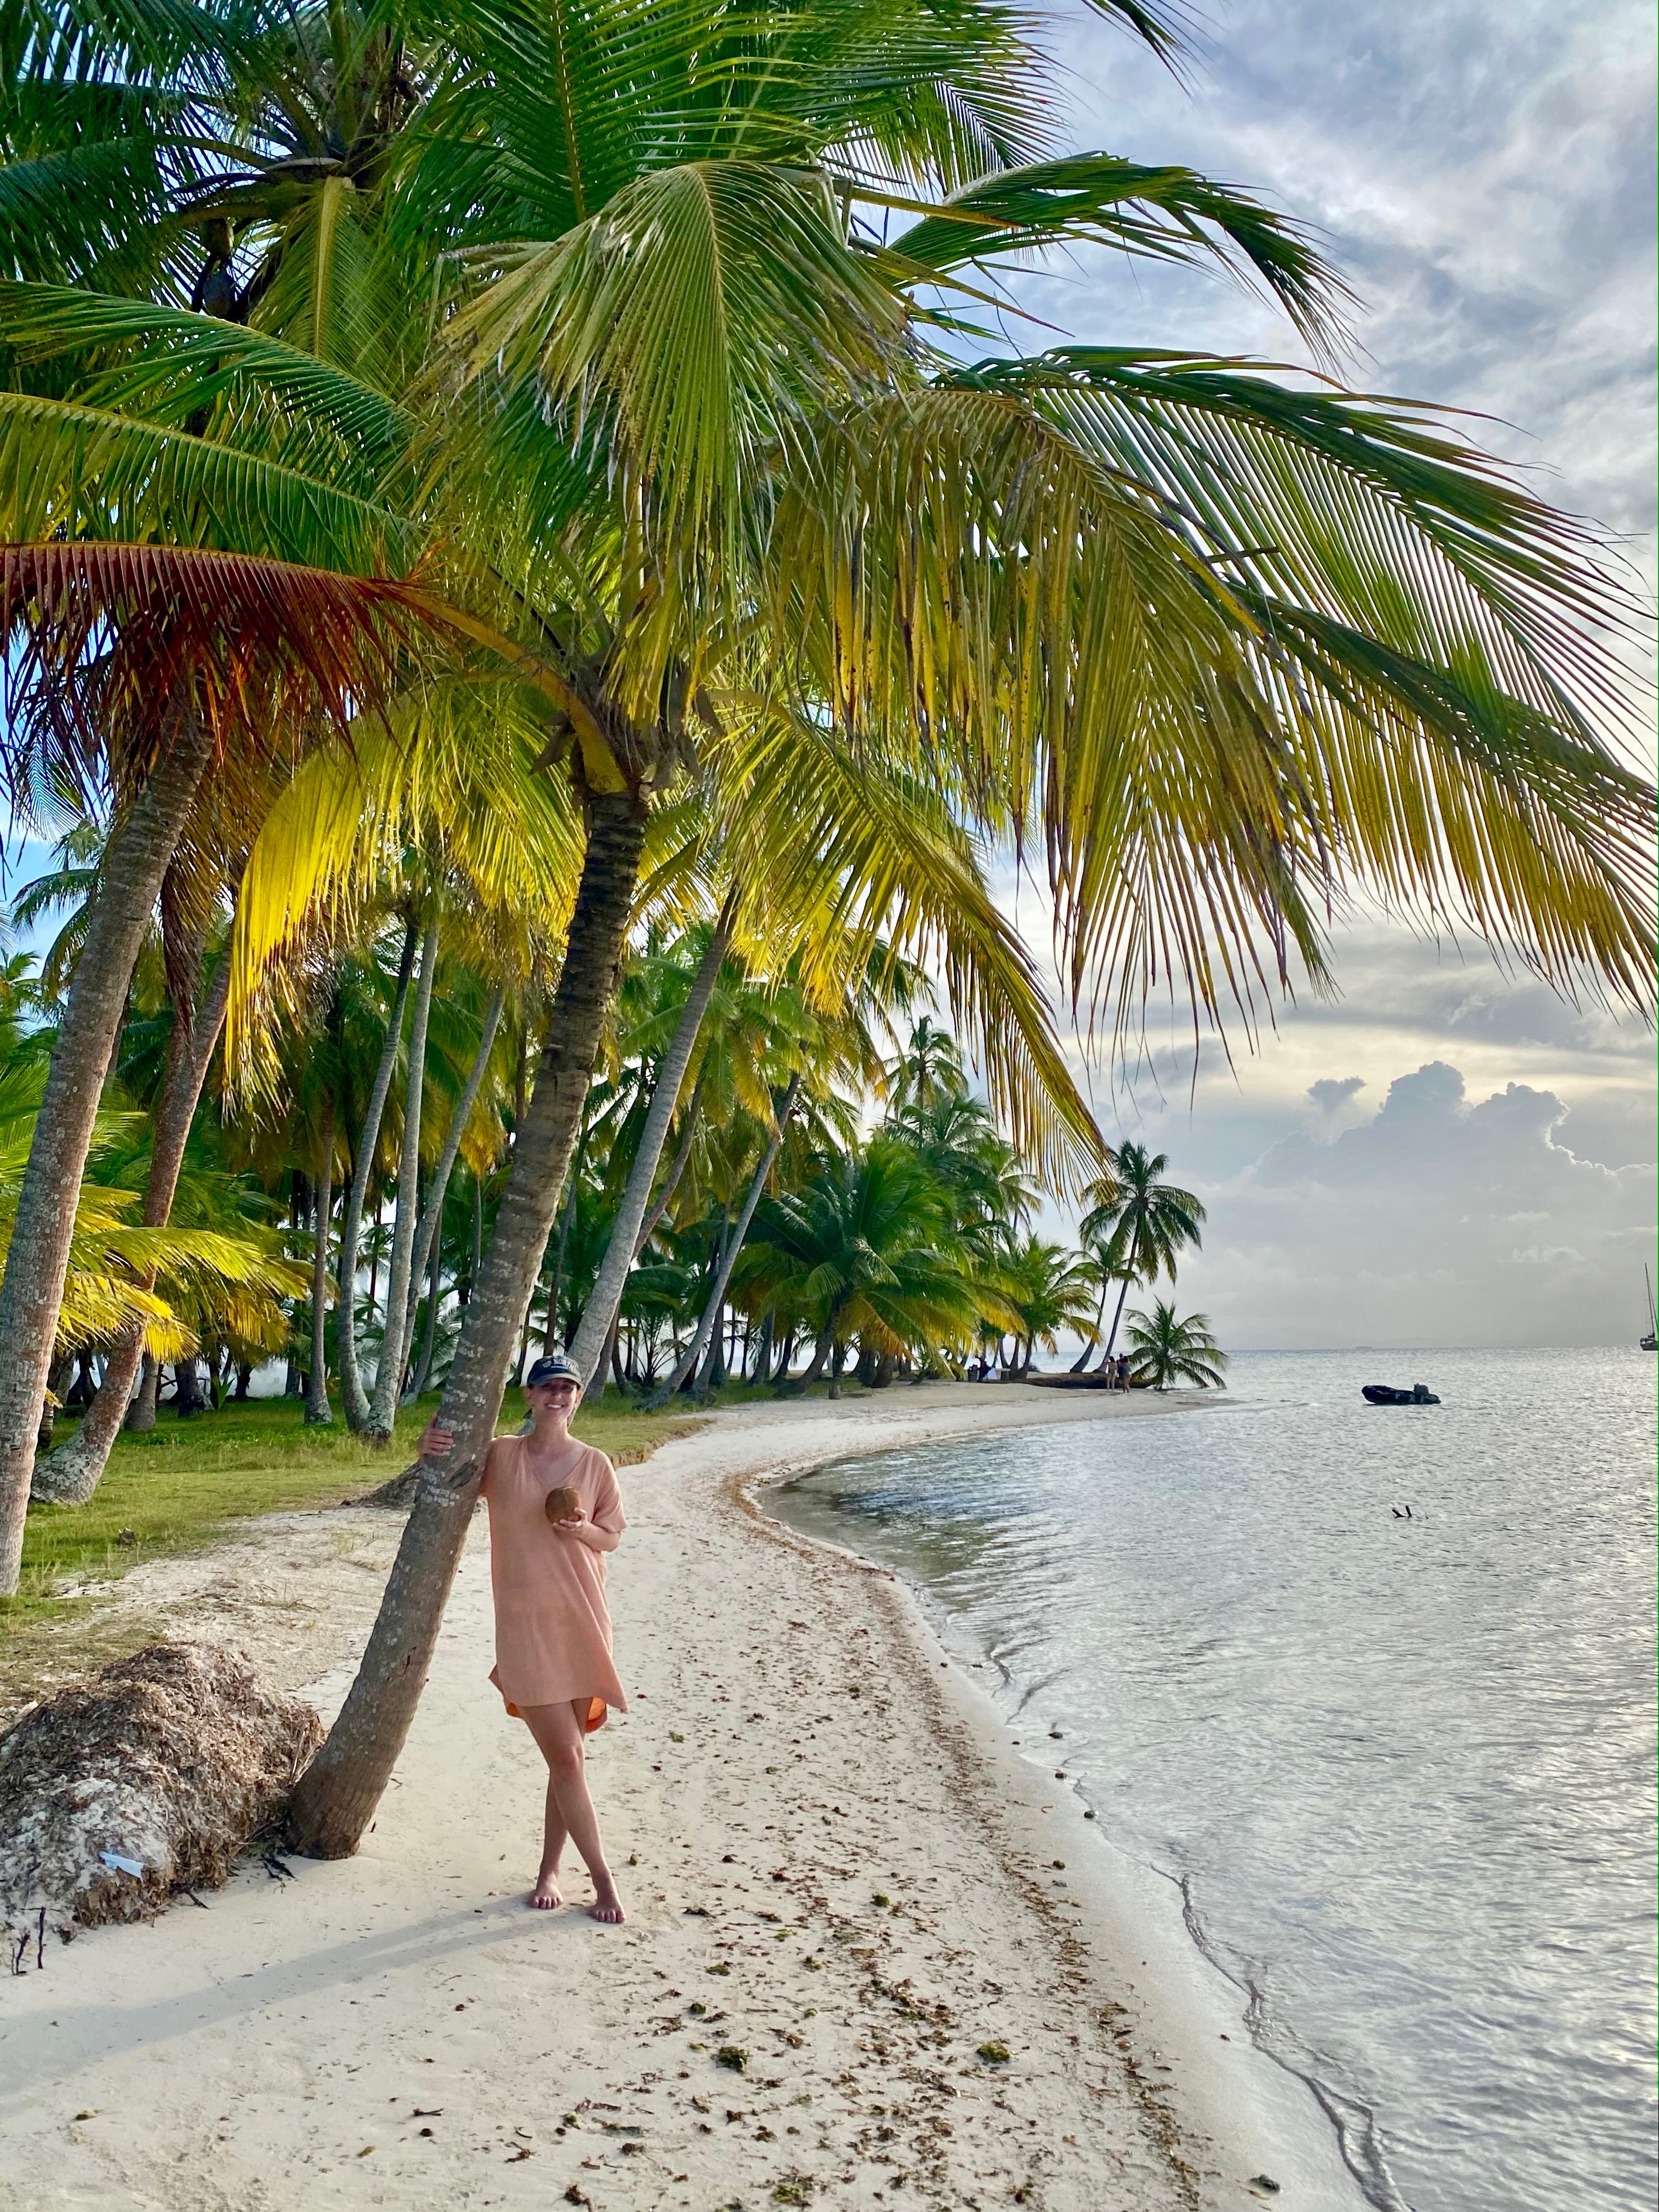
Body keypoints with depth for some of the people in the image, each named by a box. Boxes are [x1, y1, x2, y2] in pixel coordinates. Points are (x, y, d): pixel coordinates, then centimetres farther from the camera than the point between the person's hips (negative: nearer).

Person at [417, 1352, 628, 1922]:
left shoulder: (595, 1464, 1)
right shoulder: (500, 1456, -2)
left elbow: (611, 1537, 8)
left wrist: (583, 1531, -14)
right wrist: (429, 1452, -18)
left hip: (581, 1622, 2)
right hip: (524, 1624, -2)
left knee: (570, 1756, 10)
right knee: (566, 1757, -3)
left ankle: (550, 1870, 27)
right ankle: (602, 1877, 11)